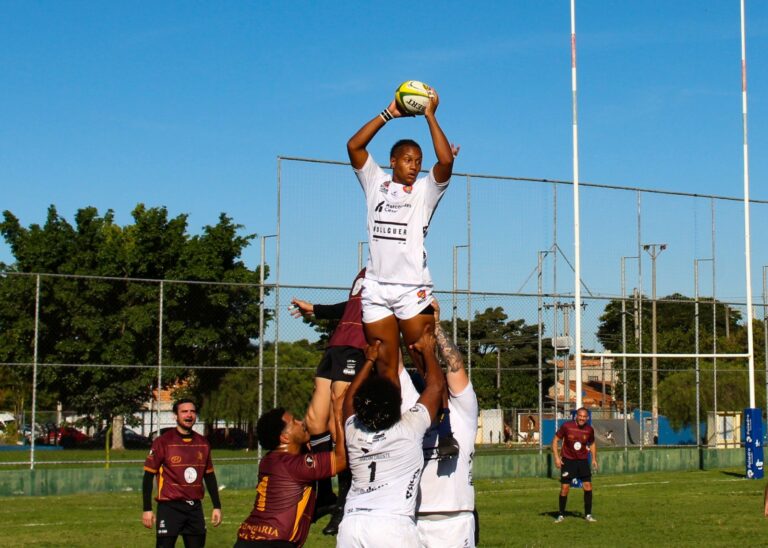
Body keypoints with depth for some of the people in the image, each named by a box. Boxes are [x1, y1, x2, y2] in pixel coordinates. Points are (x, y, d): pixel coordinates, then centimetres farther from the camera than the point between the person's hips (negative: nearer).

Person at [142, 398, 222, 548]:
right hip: (170, 507, -5)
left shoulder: (203, 443, 9)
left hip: (195, 508, 5)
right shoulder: (163, 442, -7)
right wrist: (147, 509, -9)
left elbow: (209, 476, 17)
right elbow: (149, 476, -5)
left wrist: (217, 506, 13)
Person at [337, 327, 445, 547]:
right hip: (394, 526, -4)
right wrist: (427, 350, 26)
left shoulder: (354, 432, 10)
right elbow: (436, 385, 12)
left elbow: (350, 396, 32)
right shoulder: (410, 429, 0)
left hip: (351, 525, 5)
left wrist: (370, 360, 39)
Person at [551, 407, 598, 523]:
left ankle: (588, 514, 7)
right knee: (565, 488, -2)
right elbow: (555, 440, -4)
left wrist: (594, 459, 7)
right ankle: (561, 515, 12)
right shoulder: (566, 426, -13)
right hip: (568, 460, -2)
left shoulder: (589, 430, -4)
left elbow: (592, 443, 16)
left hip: (583, 460, 2)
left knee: (588, 486, -5)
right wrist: (556, 457, -11)